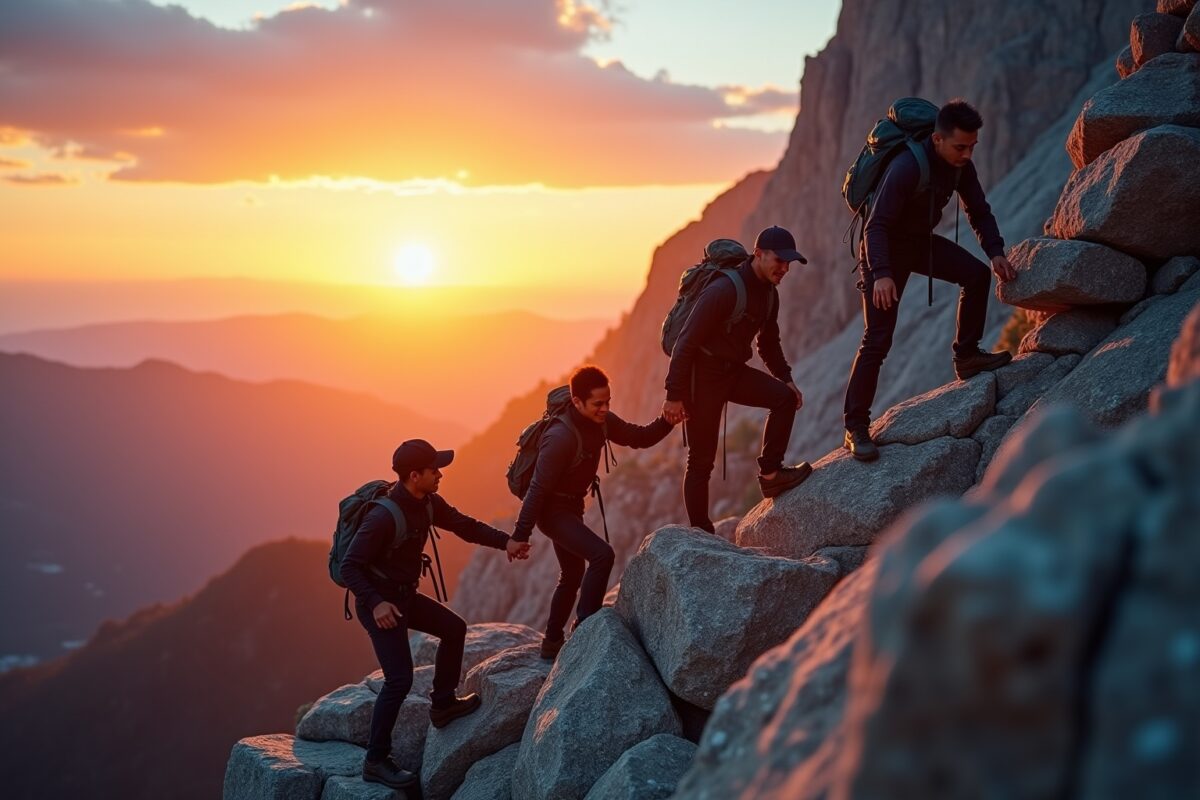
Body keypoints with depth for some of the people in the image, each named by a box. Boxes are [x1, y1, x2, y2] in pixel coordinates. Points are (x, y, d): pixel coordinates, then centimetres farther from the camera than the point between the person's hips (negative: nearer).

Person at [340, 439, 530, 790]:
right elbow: (349, 566, -26)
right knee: (400, 680, -13)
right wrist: (375, 603, -35)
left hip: (404, 595, 9)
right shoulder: (384, 516, -28)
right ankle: (376, 761, -3)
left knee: (453, 629, 20)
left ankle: (443, 703, 34)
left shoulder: (427, 503, -2)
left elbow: (464, 525, 4)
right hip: (379, 602, -9)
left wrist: (506, 541, -10)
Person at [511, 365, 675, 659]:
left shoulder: (602, 422, -6)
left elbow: (640, 437, 5)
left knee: (573, 576, 21)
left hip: (571, 508, 10)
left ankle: (552, 644, 35)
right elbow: (538, 488, -27)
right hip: (552, 510, -10)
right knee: (601, 555, -26)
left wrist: (667, 421, -15)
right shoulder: (561, 437, -30)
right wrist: (520, 535, -25)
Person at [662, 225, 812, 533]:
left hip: (733, 370, 8)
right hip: (703, 373, -8)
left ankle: (770, 473, -6)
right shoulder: (724, 289, -23)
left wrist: (785, 378, 6)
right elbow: (686, 342, -23)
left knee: (784, 397, -14)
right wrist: (674, 396, -23)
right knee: (701, 461, -2)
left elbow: (769, 343, 21)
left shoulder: (769, 294, 5)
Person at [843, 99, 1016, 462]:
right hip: (887, 247, -7)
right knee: (877, 339, -12)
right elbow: (876, 226, -32)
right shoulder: (906, 167, -30)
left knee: (977, 274, -9)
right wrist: (881, 275, -43)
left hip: (921, 241, 7)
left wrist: (996, 252, -10)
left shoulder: (961, 166, -7)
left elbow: (979, 212, 5)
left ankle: (967, 355, 6)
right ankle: (855, 428, -10)